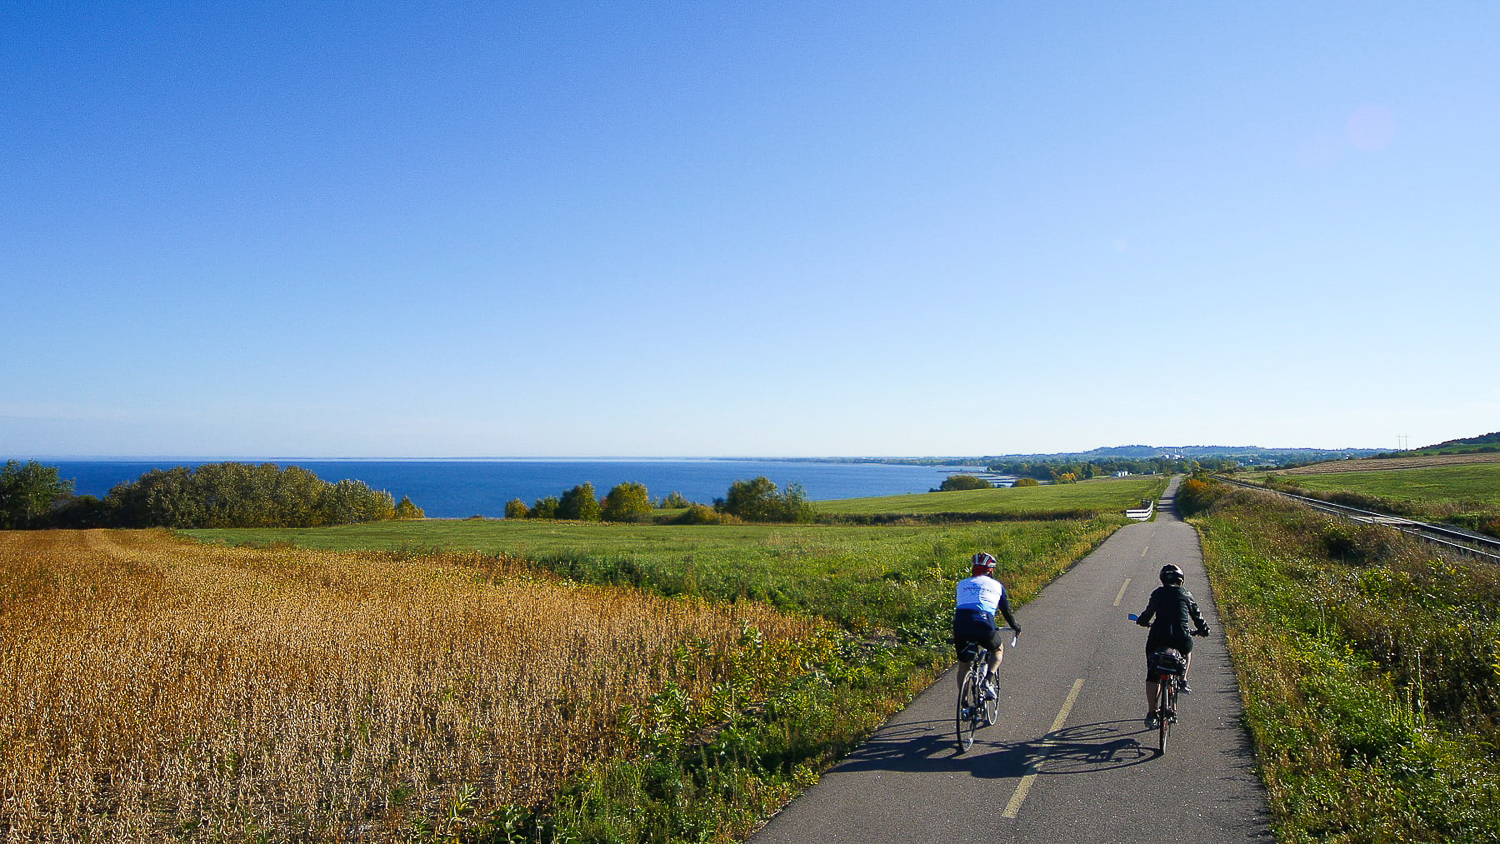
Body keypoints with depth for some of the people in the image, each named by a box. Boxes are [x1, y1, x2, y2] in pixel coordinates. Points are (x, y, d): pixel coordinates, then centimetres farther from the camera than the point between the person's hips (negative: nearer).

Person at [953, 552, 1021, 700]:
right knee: (997, 650, 29)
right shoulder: (996, 585, 20)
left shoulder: (962, 584, 25)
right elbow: (1006, 610, 29)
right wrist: (1015, 627, 48)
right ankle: (989, 680, 6)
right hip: (983, 626, -2)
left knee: (963, 665, 21)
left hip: (961, 627, 2)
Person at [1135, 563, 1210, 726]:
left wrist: (1142, 621, 46)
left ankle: (1151, 713, 7)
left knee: (1152, 675, 11)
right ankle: (1183, 681, 24)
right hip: (1180, 637, 1)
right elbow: (1196, 616, 22)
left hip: (1157, 636, 0)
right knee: (1187, 649, 38)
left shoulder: (1158, 593, 15)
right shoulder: (1186, 595, 15)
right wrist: (1203, 630, 41)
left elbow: (1148, 613, 24)